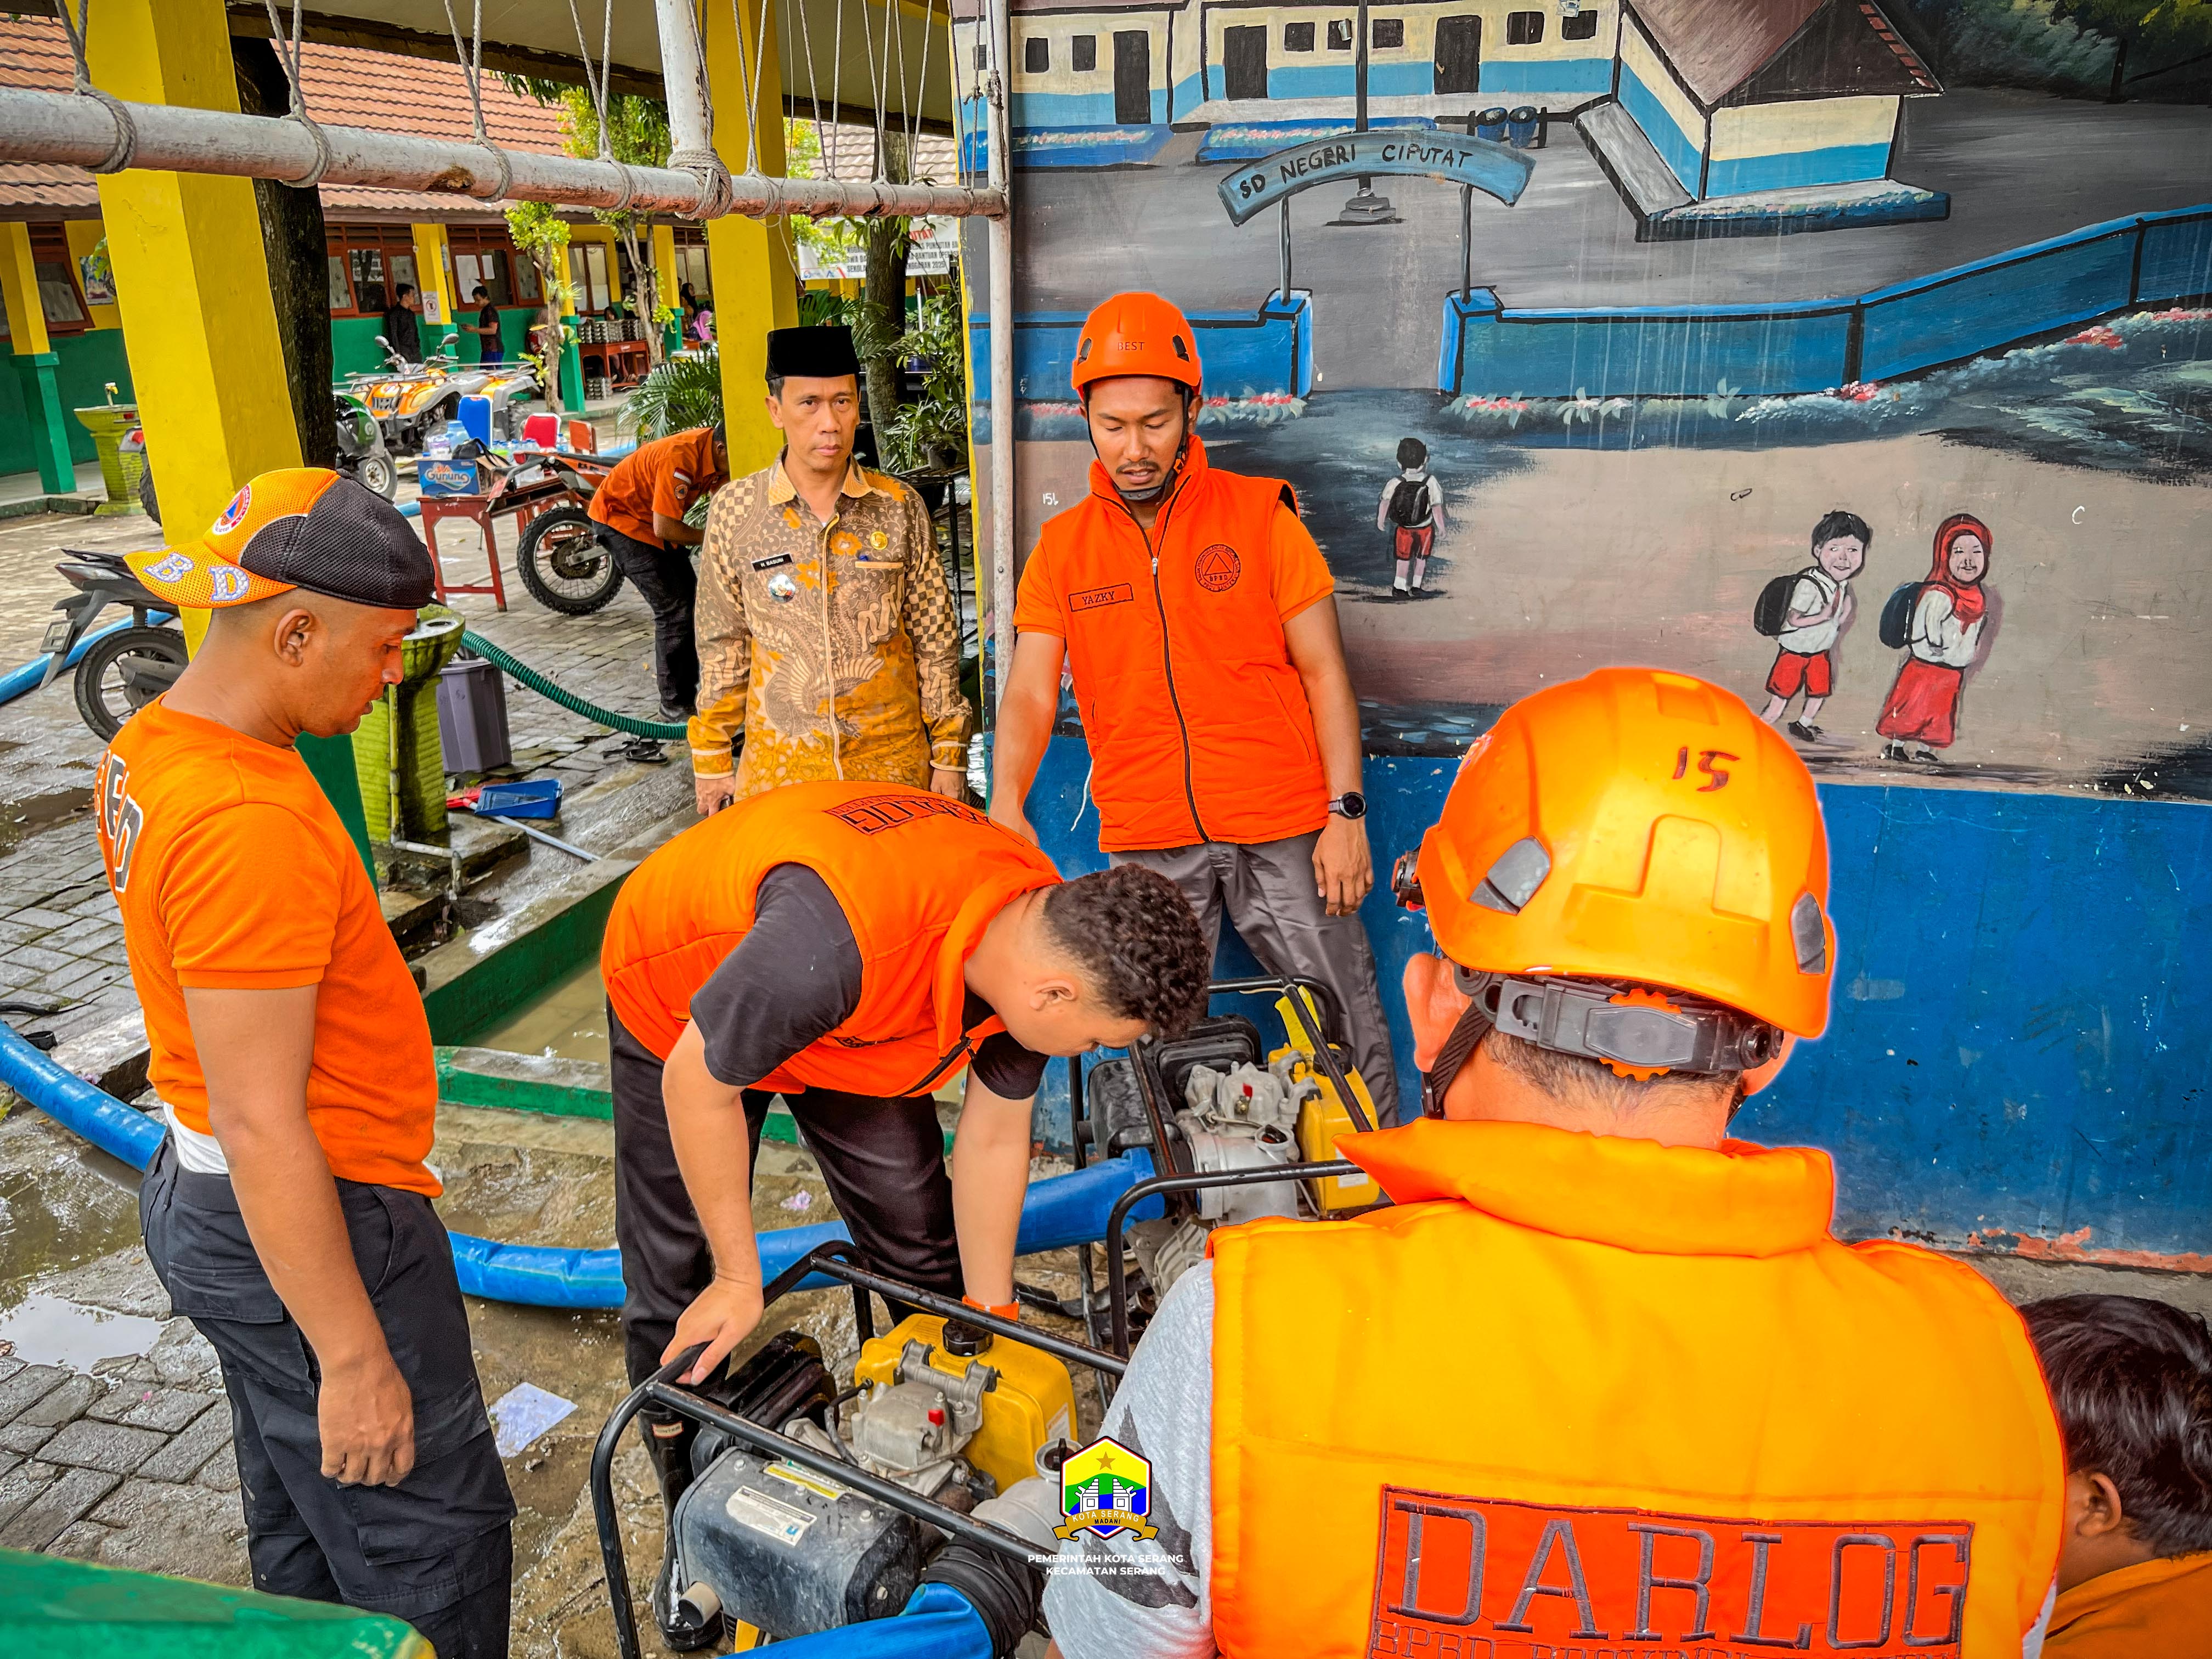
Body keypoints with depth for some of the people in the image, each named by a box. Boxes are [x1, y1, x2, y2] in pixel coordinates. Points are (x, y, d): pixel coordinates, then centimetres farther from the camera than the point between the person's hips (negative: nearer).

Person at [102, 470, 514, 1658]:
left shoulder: (150, 746, 3)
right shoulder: (249, 822, -29)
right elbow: (262, 1128, -28)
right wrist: (353, 1357, -20)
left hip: (203, 1197, 10)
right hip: (310, 1230, -10)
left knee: (304, 1534, 25)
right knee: (431, 1551, 5)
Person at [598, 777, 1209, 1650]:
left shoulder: (1045, 932, -23)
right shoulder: (836, 935, -46)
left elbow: (993, 1138, -8)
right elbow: (700, 1084, -29)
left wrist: (995, 1326, 1)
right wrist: (739, 1276, -16)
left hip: (852, 1011, 5)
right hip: (684, 1000, -5)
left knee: (922, 1246, 2)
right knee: (677, 1301, 0)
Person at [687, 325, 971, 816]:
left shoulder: (899, 507, -2)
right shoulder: (735, 511, -2)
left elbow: (935, 638, 3)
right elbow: (722, 645, 5)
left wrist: (948, 754, 3)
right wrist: (711, 758, 6)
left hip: (893, 759, 0)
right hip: (776, 765, 0)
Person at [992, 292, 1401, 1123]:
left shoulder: (1260, 512, 0)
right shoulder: (1063, 546, 6)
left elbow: (1323, 670, 0)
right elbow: (1031, 691, 0)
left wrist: (1346, 812, -7)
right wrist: (1006, 806, -18)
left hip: (1282, 831, -1)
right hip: (1146, 842, 2)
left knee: (1346, 1031, 3)